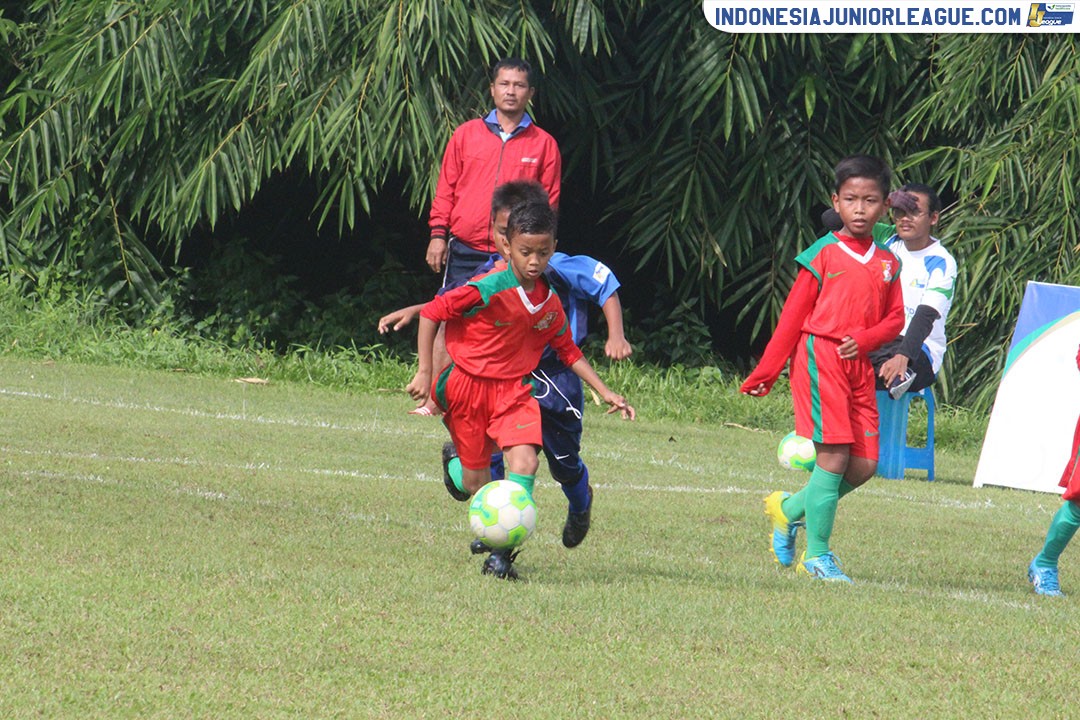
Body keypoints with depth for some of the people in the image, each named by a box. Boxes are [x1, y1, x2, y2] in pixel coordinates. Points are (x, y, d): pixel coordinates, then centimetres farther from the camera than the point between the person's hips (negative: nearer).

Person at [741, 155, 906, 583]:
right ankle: (817, 556, -2)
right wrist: (766, 373, 0)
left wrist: (865, 339, -10)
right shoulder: (823, 254, -1)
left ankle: (789, 509, 22)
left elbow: (895, 319, 11)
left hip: (859, 366, 5)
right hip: (819, 358, -5)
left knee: (865, 464, 1)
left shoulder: (887, 263, 12)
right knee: (834, 458, -10)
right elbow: (793, 317, 1)